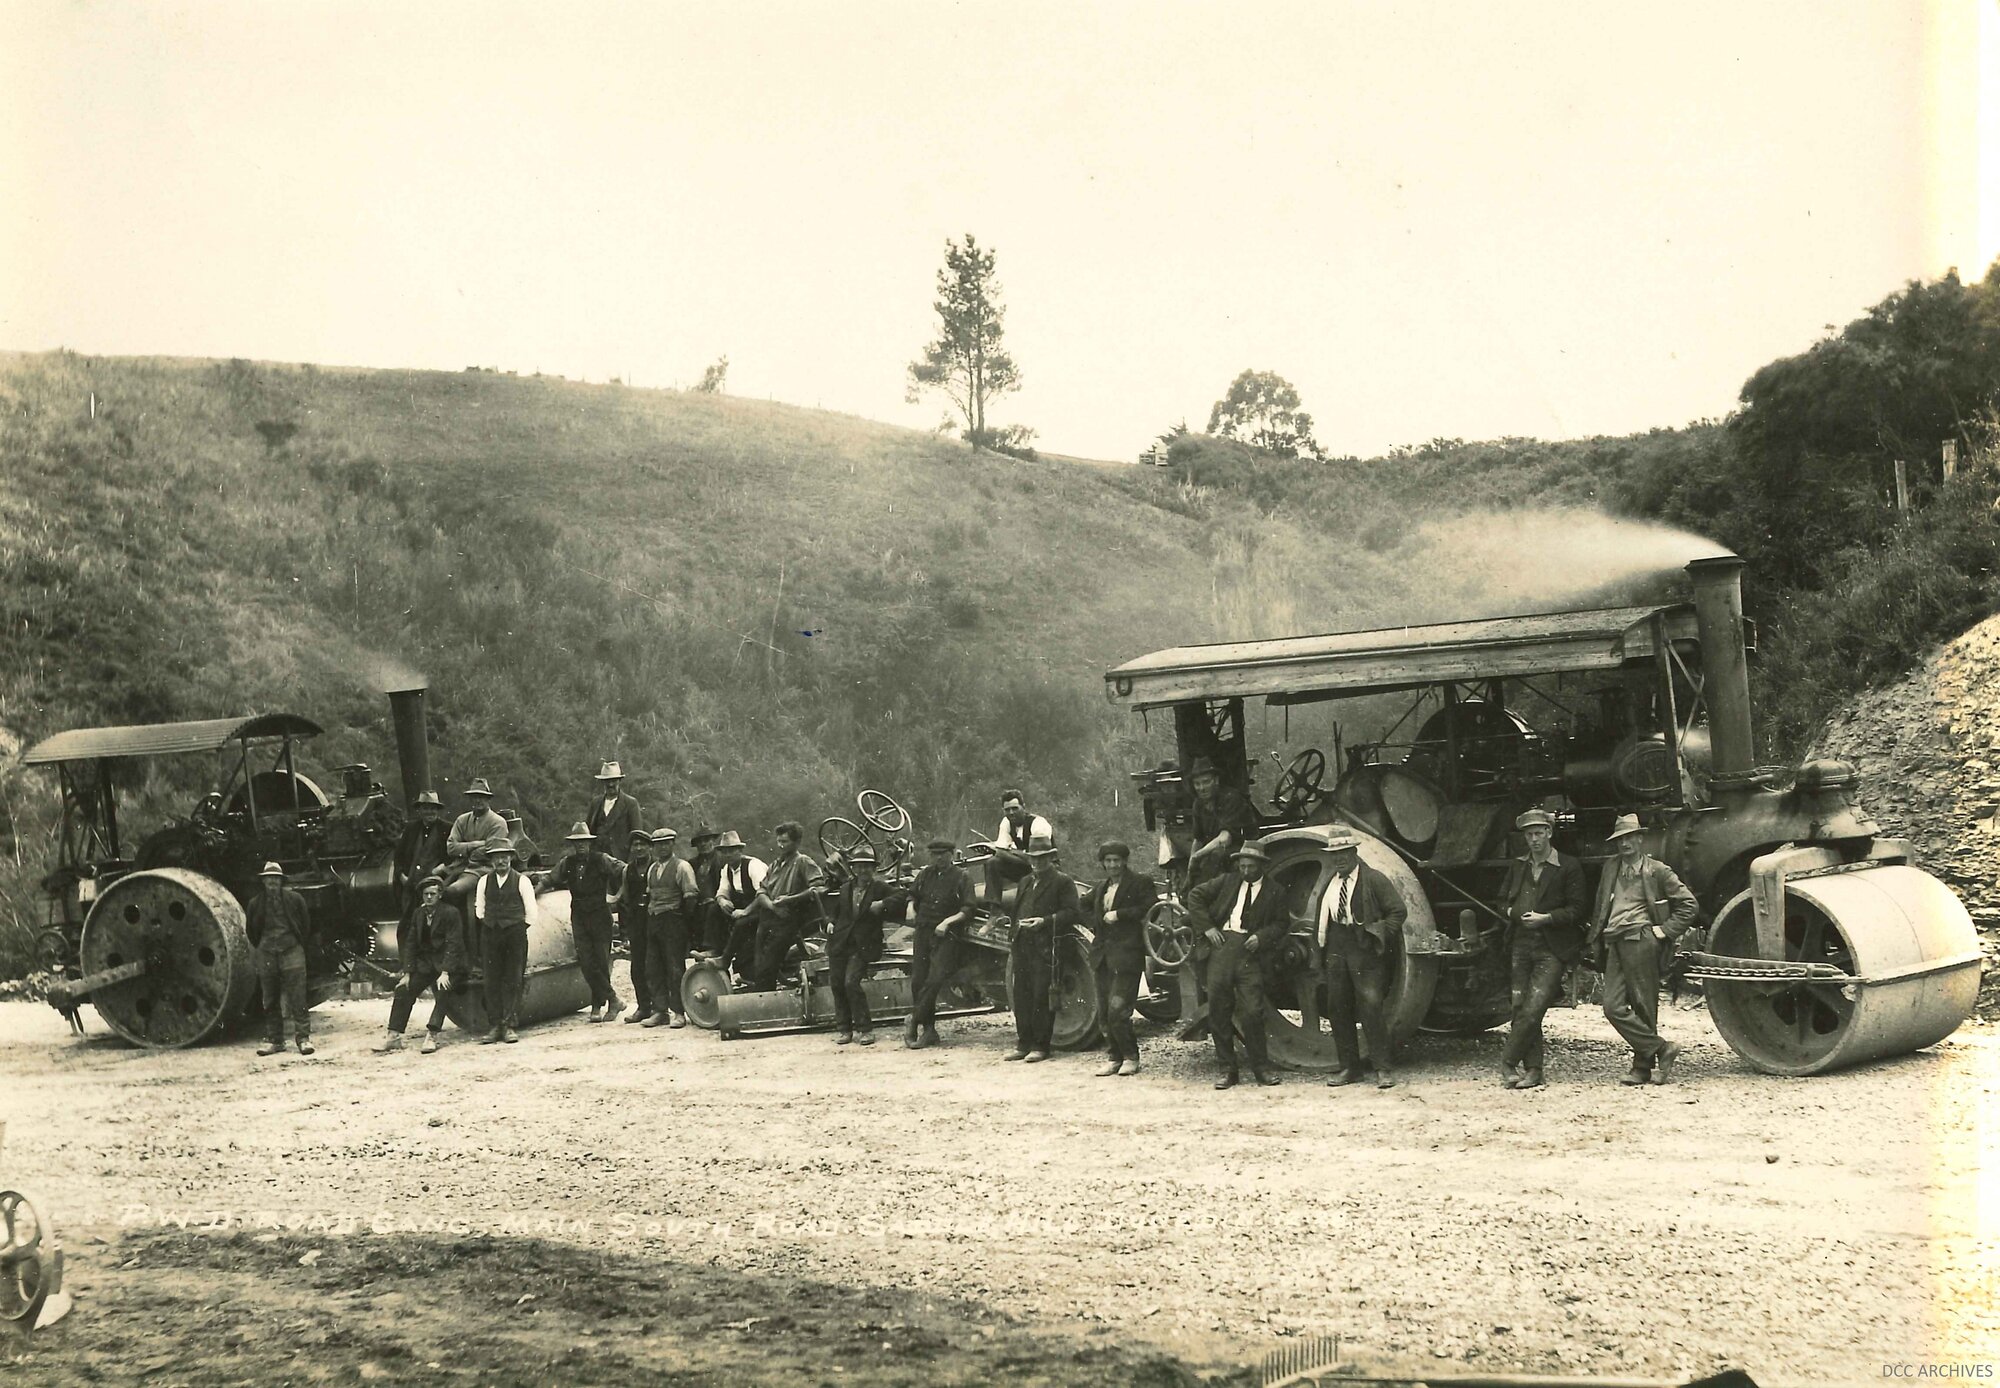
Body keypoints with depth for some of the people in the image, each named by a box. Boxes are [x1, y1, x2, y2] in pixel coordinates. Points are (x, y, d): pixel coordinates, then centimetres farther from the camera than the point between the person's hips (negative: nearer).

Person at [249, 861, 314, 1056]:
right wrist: (263, 945, 14)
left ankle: (303, 1037, -7)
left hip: (292, 950, -3)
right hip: (266, 955, 3)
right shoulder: (256, 903, 5)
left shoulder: (294, 899, 0)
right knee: (270, 1001, 6)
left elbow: (306, 924, 10)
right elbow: (251, 930, 17)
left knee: (297, 997, -8)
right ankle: (273, 1039, 13)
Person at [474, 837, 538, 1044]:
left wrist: (519, 929, 3)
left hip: (515, 935, -3)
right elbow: (479, 910, 15)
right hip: (491, 935, 3)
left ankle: (510, 1026, -1)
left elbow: (531, 913, 1)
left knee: (513, 980, -3)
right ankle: (494, 1025, 3)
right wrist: (488, 925, 9)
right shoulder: (484, 881, 7)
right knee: (492, 981, 1)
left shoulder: (521, 881, -1)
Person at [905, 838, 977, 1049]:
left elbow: (969, 909, -6)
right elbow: (912, 896, 27)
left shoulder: (962, 877, -1)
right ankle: (928, 1030, 10)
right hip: (923, 933, 5)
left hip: (948, 936, -4)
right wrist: (911, 916, 17)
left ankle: (913, 1026, -13)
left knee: (936, 980, -18)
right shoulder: (925, 874, 11)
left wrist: (947, 922, -15)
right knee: (918, 981, 0)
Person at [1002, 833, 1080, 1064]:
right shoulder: (1025, 882, 22)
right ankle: (1024, 1044, 15)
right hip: (1022, 947, 7)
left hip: (1045, 947, -7)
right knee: (1021, 996, 7)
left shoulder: (1062, 882, 0)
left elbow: (1074, 912, -8)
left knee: (1041, 997, -5)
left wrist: (1045, 921, -18)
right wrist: (1013, 944, 15)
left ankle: (1040, 1046, 2)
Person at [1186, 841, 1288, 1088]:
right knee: (1219, 1011, 1)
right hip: (1222, 947, 2)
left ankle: (1261, 1069, 5)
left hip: (1249, 952, -2)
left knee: (1252, 1012, -9)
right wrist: (1206, 927, 3)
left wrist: (1262, 936, -7)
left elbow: (1282, 922, 10)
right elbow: (1195, 896, 13)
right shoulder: (1227, 882, 13)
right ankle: (1228, 1070, 10)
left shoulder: (1273, 894, 10)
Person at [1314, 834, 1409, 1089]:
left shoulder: (1374, 880, -2)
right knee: (1337, 1010, 5)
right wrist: (1318, 953, 11)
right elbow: (1321, 919, 18)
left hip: (1365, 952, -6)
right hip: (1335, 951, 6)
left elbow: (1399, 911, -2)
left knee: (1371, 1006, -12)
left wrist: (1380, 935, -9)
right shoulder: (1329, 884, 14)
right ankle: (1350, 1068, 14)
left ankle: (1383, 1069, -5)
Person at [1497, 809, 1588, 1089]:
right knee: (1521, 1009, 2)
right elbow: (1502, 901, 20)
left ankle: (1508, 1062, -2)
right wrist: (1514, 912, -2)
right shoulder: (1517, 866, 14)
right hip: (1520, 947, 5)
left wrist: (1545, 917, -15)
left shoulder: (1569, 868, -1)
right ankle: (1532, 1070, 8)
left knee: (1532, 1010, -13)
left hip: (1551, 950, -5)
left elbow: (1576, 910, -3)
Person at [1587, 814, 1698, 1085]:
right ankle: (1661, 1049, 0)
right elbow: (1598, 909, 25)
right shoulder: (1610, 870, 19)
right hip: (1614, 945, 5)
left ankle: (1643, 1067, 4)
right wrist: (1595, 941, 17)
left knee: (1643, 1006, -3)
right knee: (1613, 1007, -6)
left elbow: (1688, 905, 4)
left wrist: (1665, 931, -2)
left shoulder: (1657, 870, 3)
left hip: (1640, 940, -5)